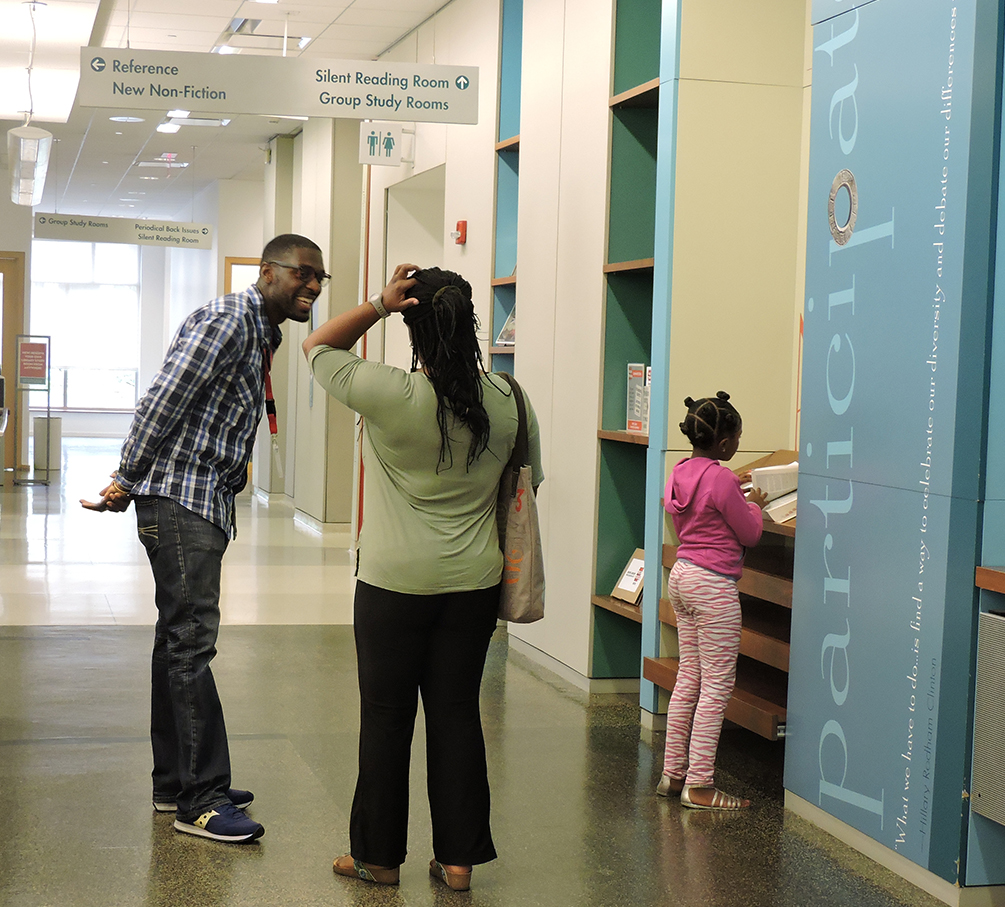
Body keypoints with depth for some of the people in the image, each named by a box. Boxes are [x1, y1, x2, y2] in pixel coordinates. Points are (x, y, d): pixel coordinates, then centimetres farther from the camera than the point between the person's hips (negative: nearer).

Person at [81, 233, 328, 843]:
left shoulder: (262, 336, 18)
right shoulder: (226, 320, -13)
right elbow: (162, 403, -16)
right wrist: (127, 483, -9)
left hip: (207, 504, 10)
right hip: (179, 501, -10)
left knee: (181, 642, 13)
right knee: (191, 642, -10)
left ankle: (176, 785, 21)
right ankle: (202, 800, -7)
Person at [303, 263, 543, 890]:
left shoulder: (391, 395, -15)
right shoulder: (508, 402, -2)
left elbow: (319, 346, 0)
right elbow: (525, 486, 10)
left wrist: (377, 306, -9)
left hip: (394, 583, -4)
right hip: (475, 582, 4)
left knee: (386, 718, 8)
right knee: (457, 714, 11)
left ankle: (379, 856, 19)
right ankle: (459, 857, 16)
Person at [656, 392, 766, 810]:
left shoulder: (681, 472, 7)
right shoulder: (721, 479, -18)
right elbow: (749, 534, -8)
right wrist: (754, 505, 12)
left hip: (682, 575, 9)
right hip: (713, 586, -9)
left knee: (689, 678, 15)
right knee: (717, 686, -3)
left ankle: (673, 772, 19)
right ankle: (698, 784, -2)